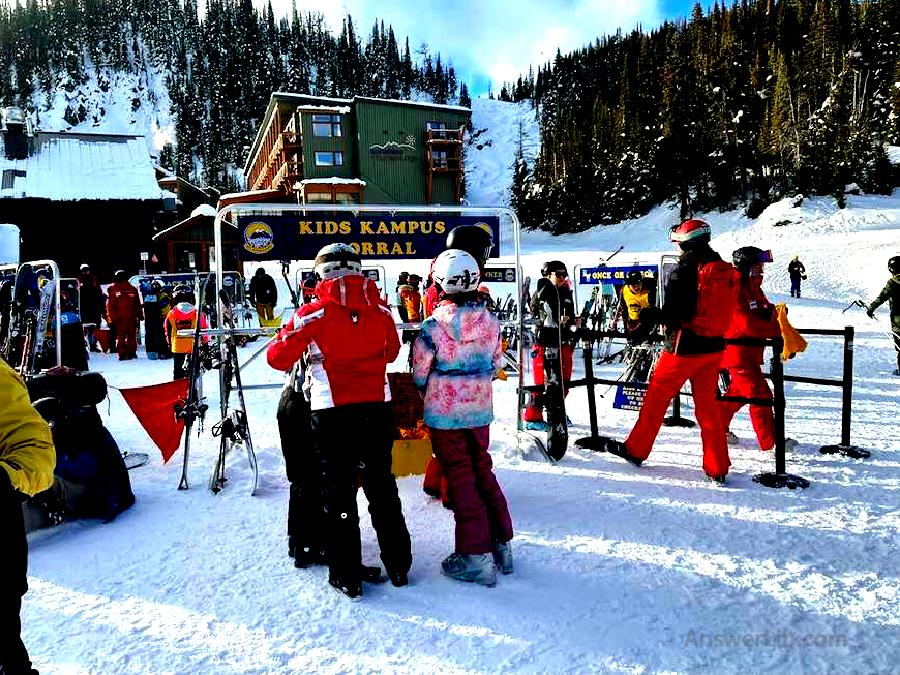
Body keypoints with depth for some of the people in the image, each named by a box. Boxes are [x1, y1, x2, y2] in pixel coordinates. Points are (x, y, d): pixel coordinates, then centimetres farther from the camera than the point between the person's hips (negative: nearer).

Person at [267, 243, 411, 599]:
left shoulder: (315, 313, -10)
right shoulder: (380, 309, 0)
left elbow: (278, 358, -5)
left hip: (333, 413, -3)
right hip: (378, 408, 3)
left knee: (338, 492, 10)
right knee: (382, 487, 17)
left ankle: (347, 576, 18)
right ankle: (398, 566, 28)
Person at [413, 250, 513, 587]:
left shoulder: (433, 326, -17)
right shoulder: (490, 321, -4)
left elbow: (419, 374, -8)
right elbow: (495, 364, 8)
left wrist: (429, 392, 13)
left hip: (444, 412, -4)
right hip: (480, 410, 5)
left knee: (459, 476, 5)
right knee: (483, 470, 18)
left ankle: (476, 555, 10)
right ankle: (501, 543, 26)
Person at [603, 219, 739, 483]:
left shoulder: (685, 270, -15)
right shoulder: (727, 272, 5)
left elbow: (670, 313, -16)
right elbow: (725, 312, 11)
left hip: (684, 347, -6)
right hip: (714, 347, 6)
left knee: (657, 397, 8)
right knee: (707, 404, 13)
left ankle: (635, 449, 20)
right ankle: (717, 468, 14)